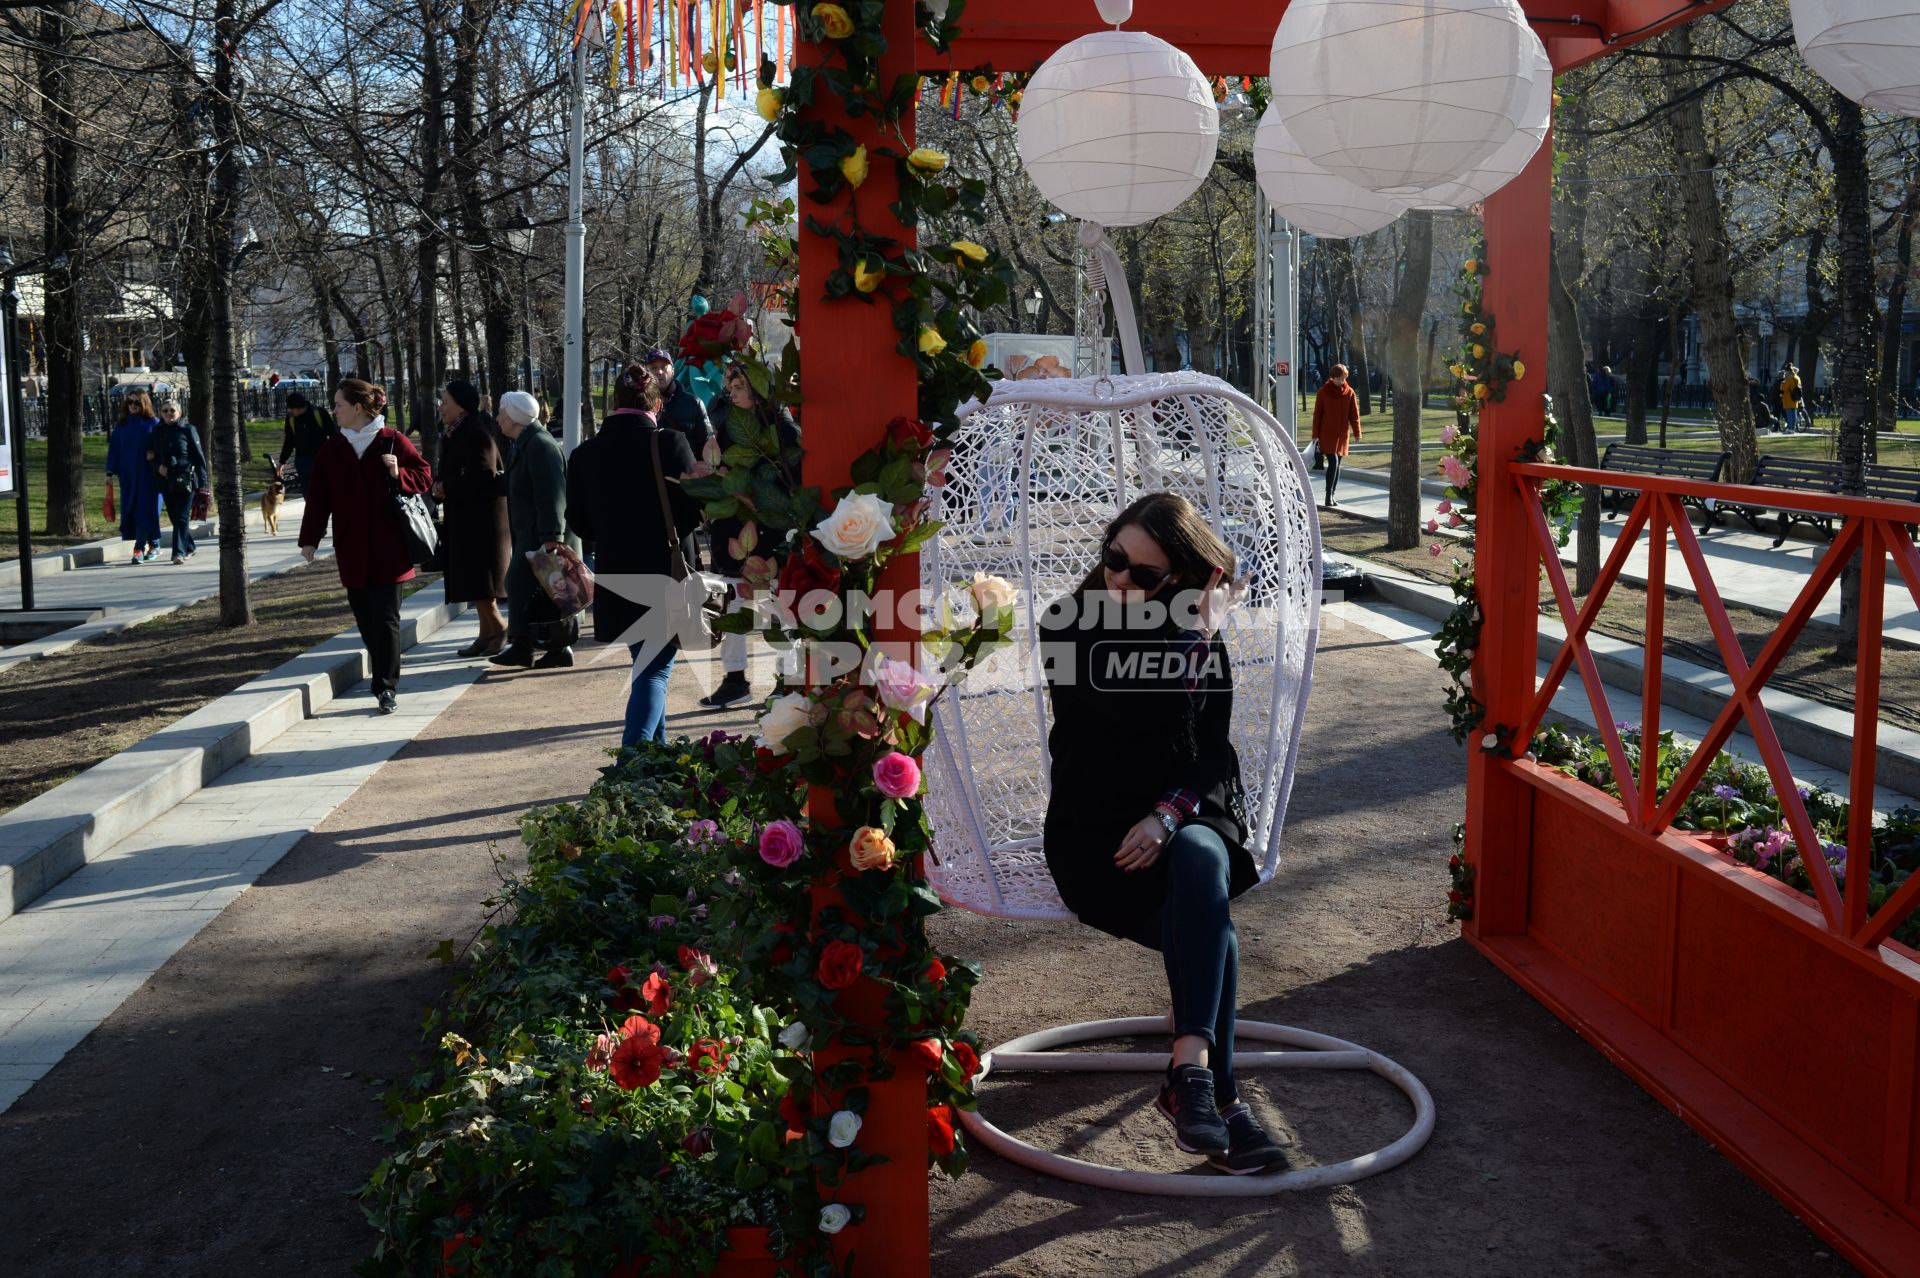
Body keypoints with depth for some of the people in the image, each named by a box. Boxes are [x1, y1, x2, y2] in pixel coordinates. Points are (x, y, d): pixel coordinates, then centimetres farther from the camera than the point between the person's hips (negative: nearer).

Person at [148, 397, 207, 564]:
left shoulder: (187, 429, -1)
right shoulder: (157, 432, 10)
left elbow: (199, 456, -1)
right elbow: (152, 456, 16)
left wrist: (202, 481, -6)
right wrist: (158, 467, -6)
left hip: (185, 480, -5)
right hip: (166, 481, 5)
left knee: (182, 517, -9)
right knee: (174, 517, 10)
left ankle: (179, 552, -11)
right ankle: (189, 548, 25)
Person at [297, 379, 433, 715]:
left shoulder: (392, 441, -2)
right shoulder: (331, 448, 7)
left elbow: (424, 476, 3)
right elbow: (318, 497, 5)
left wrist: (399, 474, -17)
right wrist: (309, 539, 0)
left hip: (388, 549, -4)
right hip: (352, 550, 4)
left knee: (385, 618, -5)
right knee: (365, 619, 7)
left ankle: (387, 689, -2)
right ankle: (385, 682, 22)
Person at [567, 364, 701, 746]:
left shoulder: (585, 454, -1)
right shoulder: (670, 444, -11)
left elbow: (577, 521, 5)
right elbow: (693, 508, -8)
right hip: (664, 577, -4)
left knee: (648, 664, 22)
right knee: (656, 670, 1)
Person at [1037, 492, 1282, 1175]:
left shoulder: (1201, 640, 5)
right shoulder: (1067, 629, -4)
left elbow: (1214, 755, 1)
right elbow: (1147, 722, -14)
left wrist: (1168, 816, -18)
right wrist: (1191, 637, -14)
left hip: (1185, 820, 2)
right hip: (1092, 832, -2)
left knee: (1200, 859, -36)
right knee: (1210, 920, -30)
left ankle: (1190, 1069, -39)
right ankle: (1216, 1093, -26)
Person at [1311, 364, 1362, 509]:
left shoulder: (1349, 392, 4)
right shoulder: (1324, 392, -3)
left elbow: (1354, 414, 6)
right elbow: (1317, 414, -1)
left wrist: (1356, 432, 0)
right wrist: (1315, 434, -3)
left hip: (1343, 434, 4)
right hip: (1327, 433, -3)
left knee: (1337, 464, 8)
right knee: (1333, 462, -15)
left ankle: (1331, 496, 16)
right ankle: (1329, 496, -11)